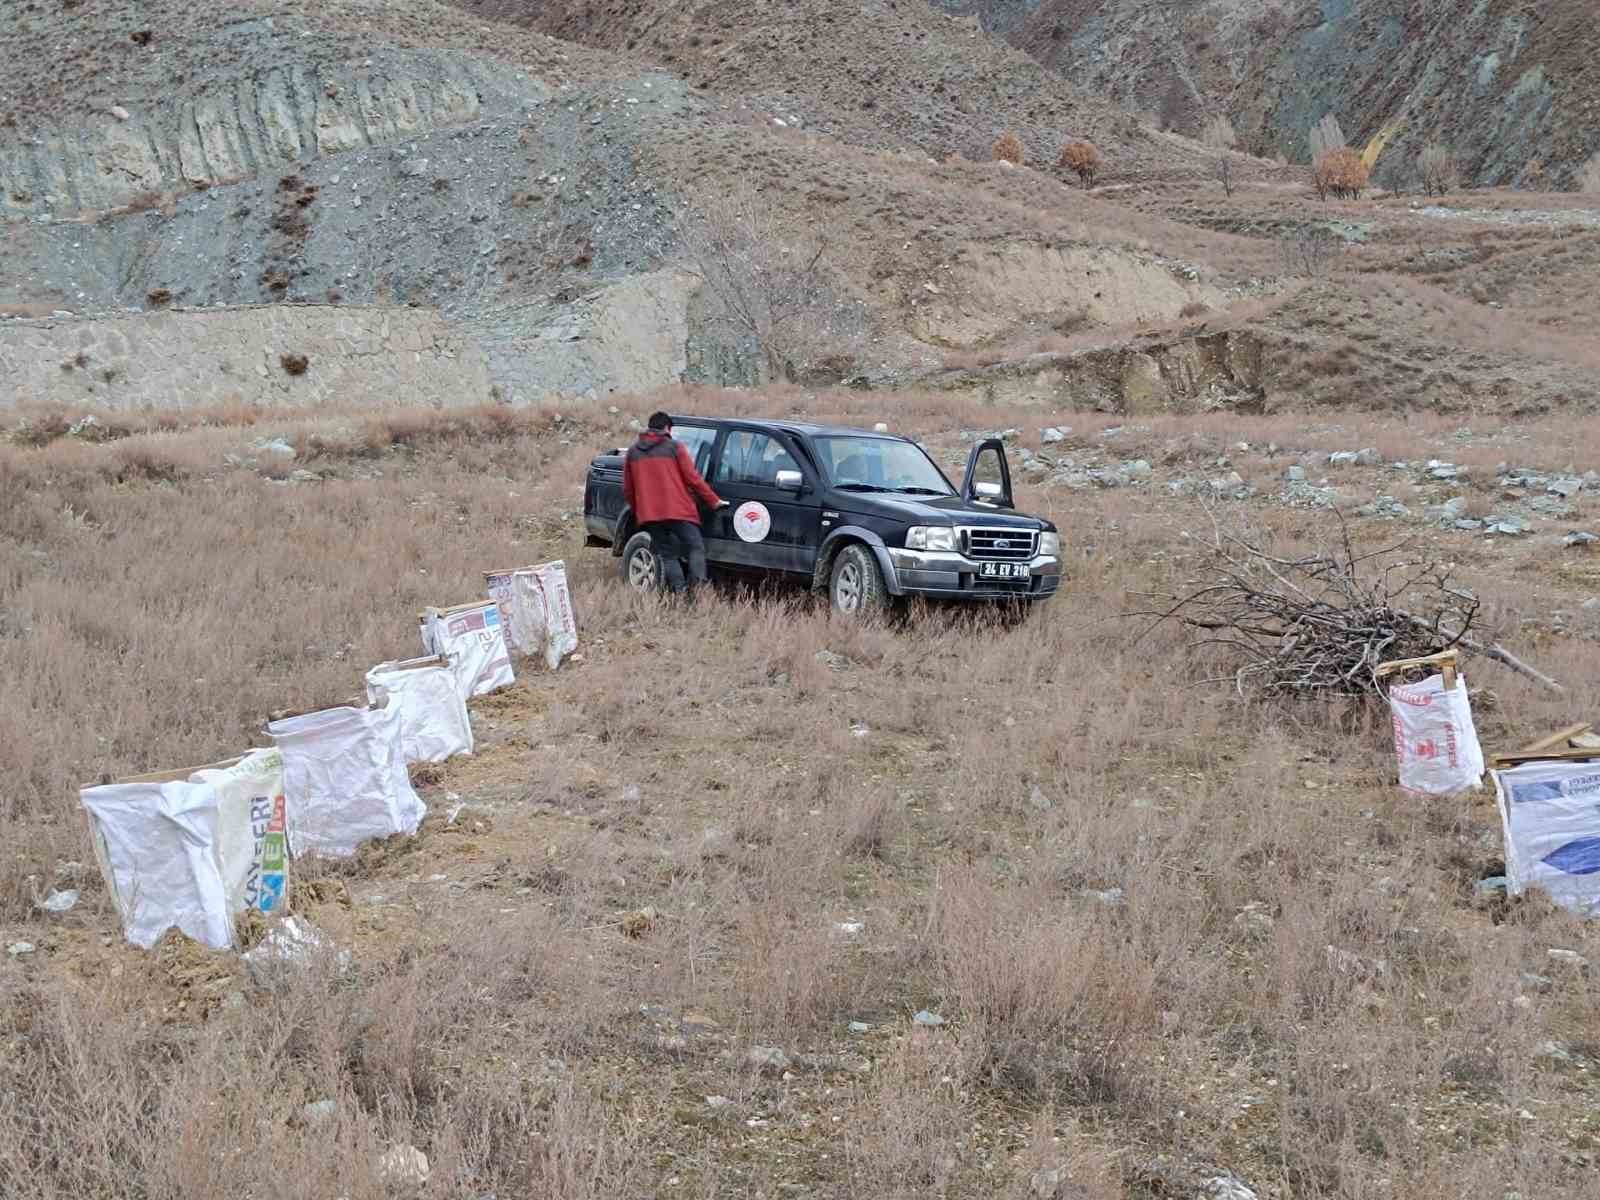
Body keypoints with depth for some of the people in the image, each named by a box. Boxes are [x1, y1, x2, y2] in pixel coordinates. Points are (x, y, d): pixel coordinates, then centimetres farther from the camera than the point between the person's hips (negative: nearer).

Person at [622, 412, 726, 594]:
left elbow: (627, 490, 14)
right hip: (678, 511, -4)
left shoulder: (632, 452, 13)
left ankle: (679, 591, -4)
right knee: (696, 548, 1)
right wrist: (714, 501, 6)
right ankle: (698, 586, -18)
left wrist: (638, 511, 28)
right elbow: (693, 479, -2)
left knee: (667, 555, 9)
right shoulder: (675, 448, 0)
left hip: (649, 516, 4)